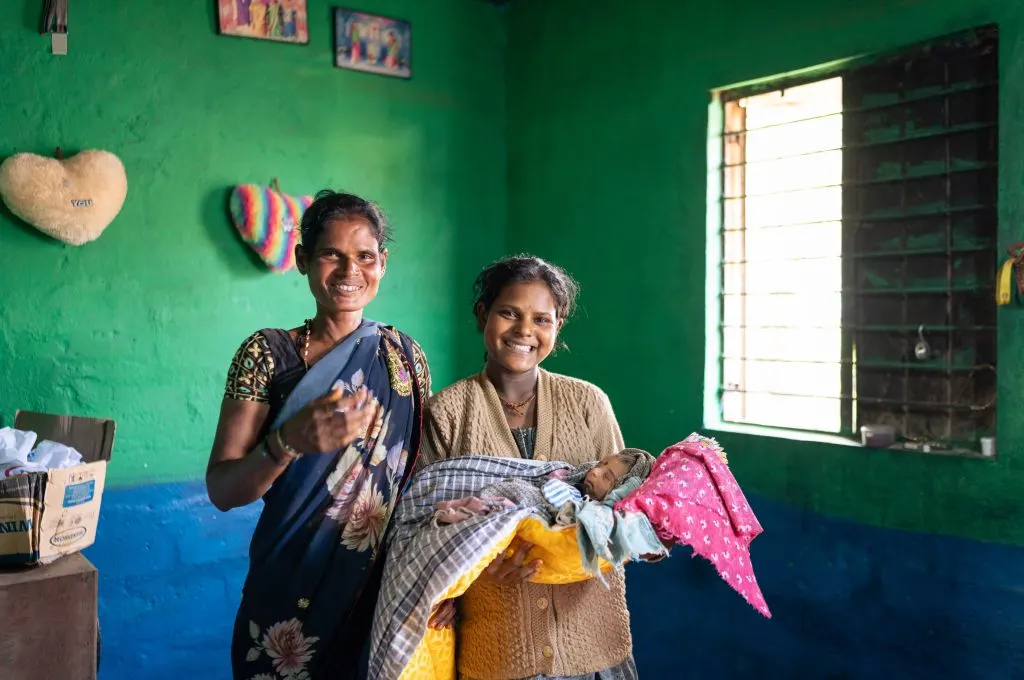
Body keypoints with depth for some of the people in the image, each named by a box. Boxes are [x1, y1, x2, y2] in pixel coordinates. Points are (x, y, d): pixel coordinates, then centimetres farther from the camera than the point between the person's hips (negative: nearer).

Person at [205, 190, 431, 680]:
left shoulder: (406, 356, 0)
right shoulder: (266, 354, -8)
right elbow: (221, 491, -11)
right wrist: (291, 441, -29)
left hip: (388, 593, 2)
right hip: (292, 597, -2)